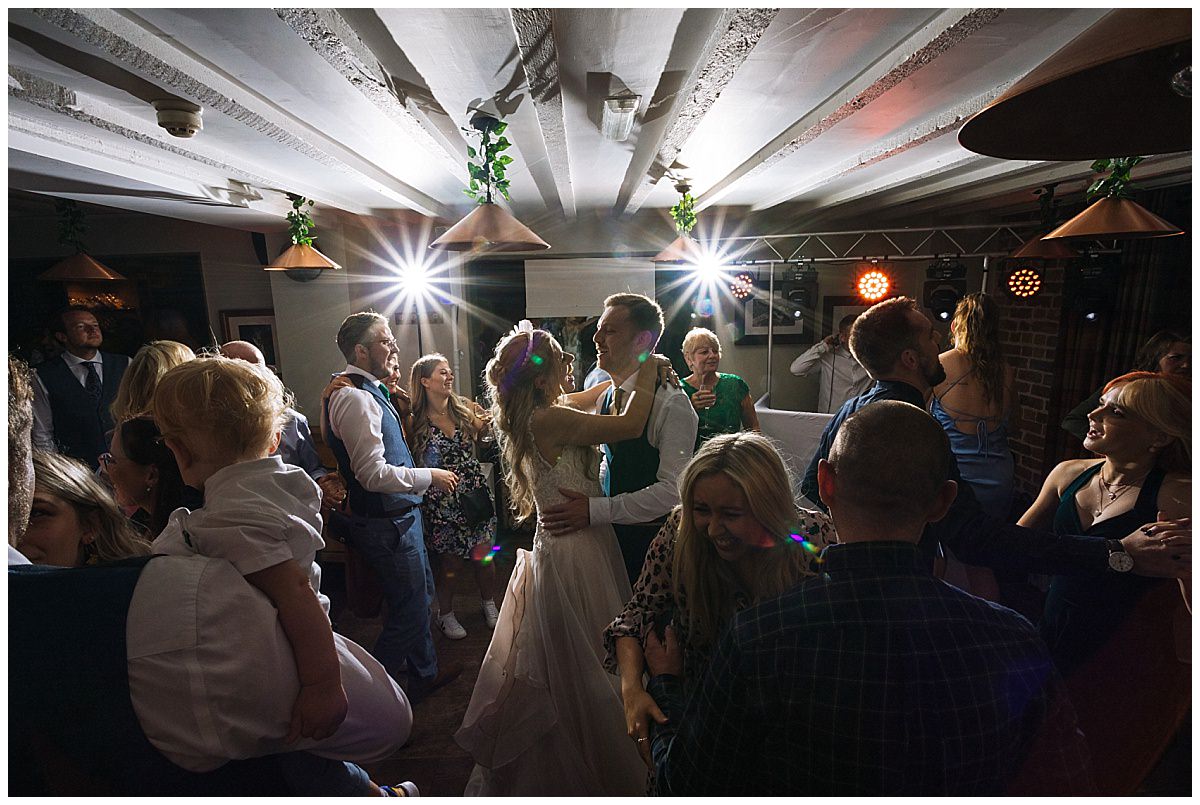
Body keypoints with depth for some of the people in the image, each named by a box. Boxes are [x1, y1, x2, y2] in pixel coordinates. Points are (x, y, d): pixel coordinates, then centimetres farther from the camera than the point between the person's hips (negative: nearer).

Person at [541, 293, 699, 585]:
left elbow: (673, 490, -26)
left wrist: (595, 510, -29)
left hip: (654, 538, -6)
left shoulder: (673, 404, -21)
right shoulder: (605, 399, 4)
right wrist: (589, 498, -1)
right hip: (611, 532, 7)